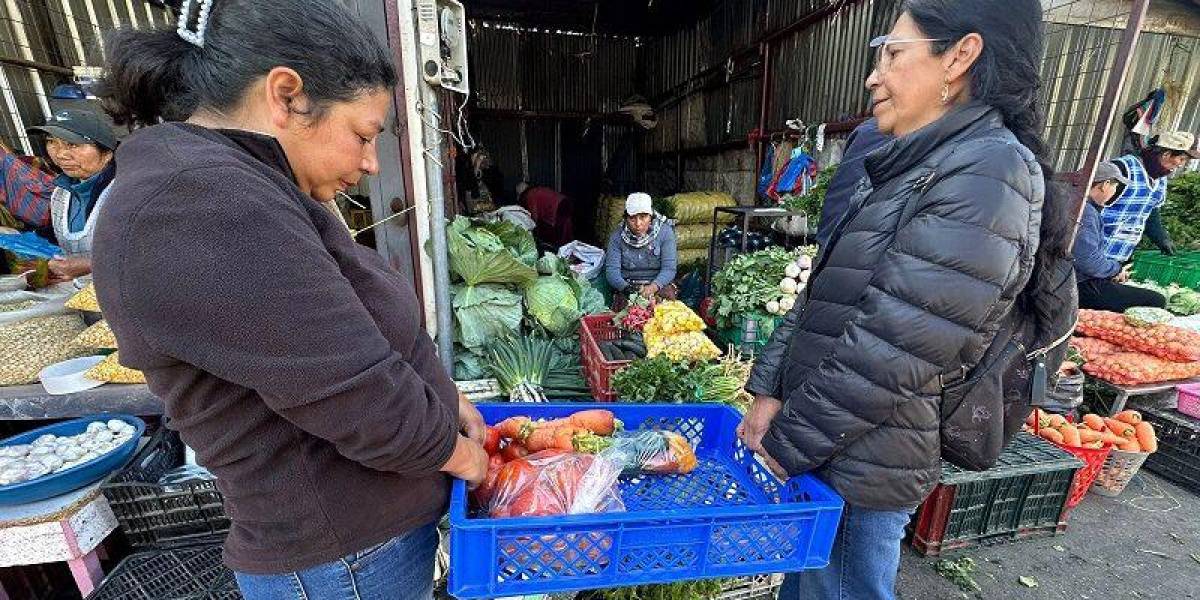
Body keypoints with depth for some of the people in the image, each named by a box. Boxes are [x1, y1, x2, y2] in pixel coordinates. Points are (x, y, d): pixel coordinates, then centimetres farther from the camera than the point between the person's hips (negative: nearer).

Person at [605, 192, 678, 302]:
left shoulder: (665, 232, -5)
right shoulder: (617, 236, -2)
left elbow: (669, 268, -12)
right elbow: (611, 270, -9)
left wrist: (653, 287, -30)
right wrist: (627, 288, -29)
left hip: (659, 283, 0)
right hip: (627, 284, 0)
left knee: (668, 295, -29)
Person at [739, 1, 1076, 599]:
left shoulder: (989, 174, -19)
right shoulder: (916, 168, 10)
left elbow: (888, 352, -25)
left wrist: (787, 443, -15)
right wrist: (770, 390, 2)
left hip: (861, 463, -7)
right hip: (824, 441, 7)